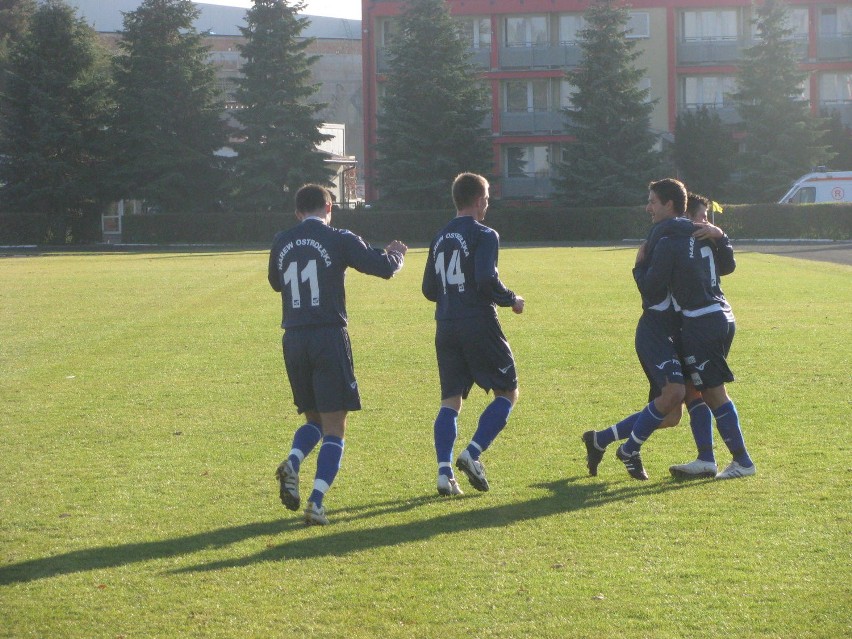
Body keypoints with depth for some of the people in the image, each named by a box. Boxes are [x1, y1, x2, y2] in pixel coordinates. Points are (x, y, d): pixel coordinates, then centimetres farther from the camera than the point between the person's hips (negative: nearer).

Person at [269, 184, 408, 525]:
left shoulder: (281, 244, 8)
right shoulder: (339, 240, -4)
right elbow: (384, 268, -3)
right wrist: (396, 253, 19)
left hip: (293, 340, 4)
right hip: (329, 336, -4)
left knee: (313, 418, 20)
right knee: (334, 428, 1)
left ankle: (292, 463, -10)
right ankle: (316, 502, -11)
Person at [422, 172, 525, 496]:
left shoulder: (440, 238, 14)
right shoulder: (484, 235, -8)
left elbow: (429, 290, 15)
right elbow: (487, 281, -19)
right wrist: (512, 300, -3)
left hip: (446, 328, 6)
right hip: (479, 324, -6)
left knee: (451, 399, 7)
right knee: (508, 392, 6)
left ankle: (445, 472, -6)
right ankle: (472, 454, -10)